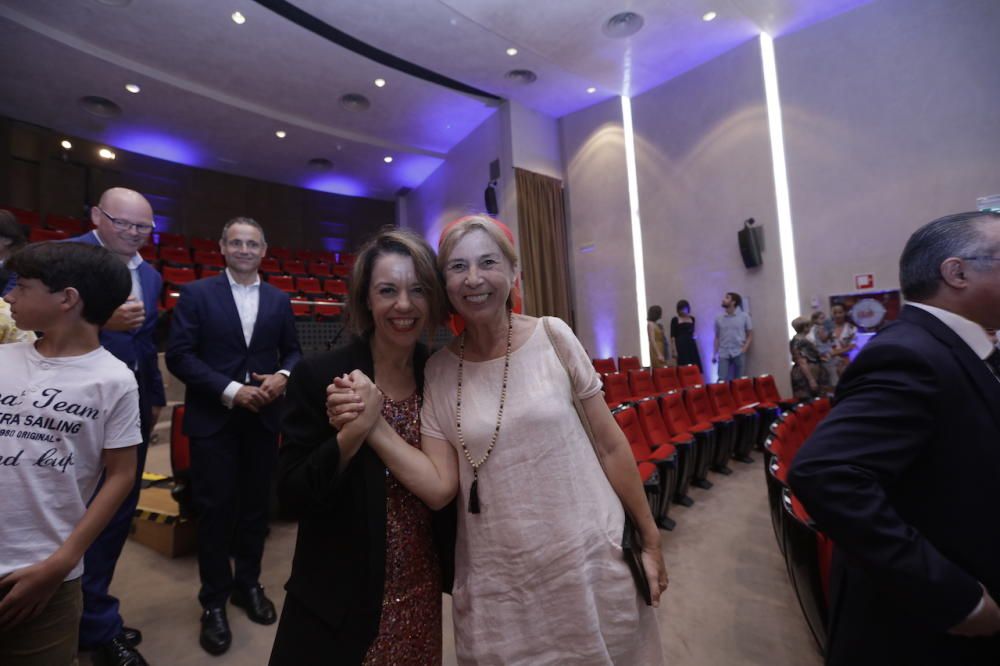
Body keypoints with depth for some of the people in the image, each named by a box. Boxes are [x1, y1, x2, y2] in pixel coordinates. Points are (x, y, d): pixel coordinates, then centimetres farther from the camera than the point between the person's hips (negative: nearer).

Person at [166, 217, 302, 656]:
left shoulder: (279, 300, 7)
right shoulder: (196, 293, -2)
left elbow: (292, 350, 10)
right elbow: (179, 354, -8)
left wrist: (283, 376, -12)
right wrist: (231, 391, -17)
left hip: (263, 418, 3)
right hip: (213, 418, -2)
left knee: (255, 506, 14)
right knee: (215, 509, 7)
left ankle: (248, 584, 34)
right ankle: (214, 600, 25)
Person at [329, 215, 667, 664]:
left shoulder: (552, 337, -10)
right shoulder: (438, 371, -5)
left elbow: (610, 445, -3)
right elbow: (440, 487, -6)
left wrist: (649, 538, 4)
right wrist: (373, 427, -18)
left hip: (589, 563, 0)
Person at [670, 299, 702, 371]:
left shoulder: (692, 318, 11)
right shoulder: (675, 320, -2)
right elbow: (672, 337, -5)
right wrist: (674, 351, -11)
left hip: (691, 345, 4)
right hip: (681, 346, -4)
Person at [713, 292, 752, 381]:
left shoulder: (744, 316, 2)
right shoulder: (719, 318, 6)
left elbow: (750, 335, 5)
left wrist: (744, 349, -9)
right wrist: (715, 353, 3)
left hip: (739, 354, -1)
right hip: (723, 354, 1)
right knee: (722, 380, -7)